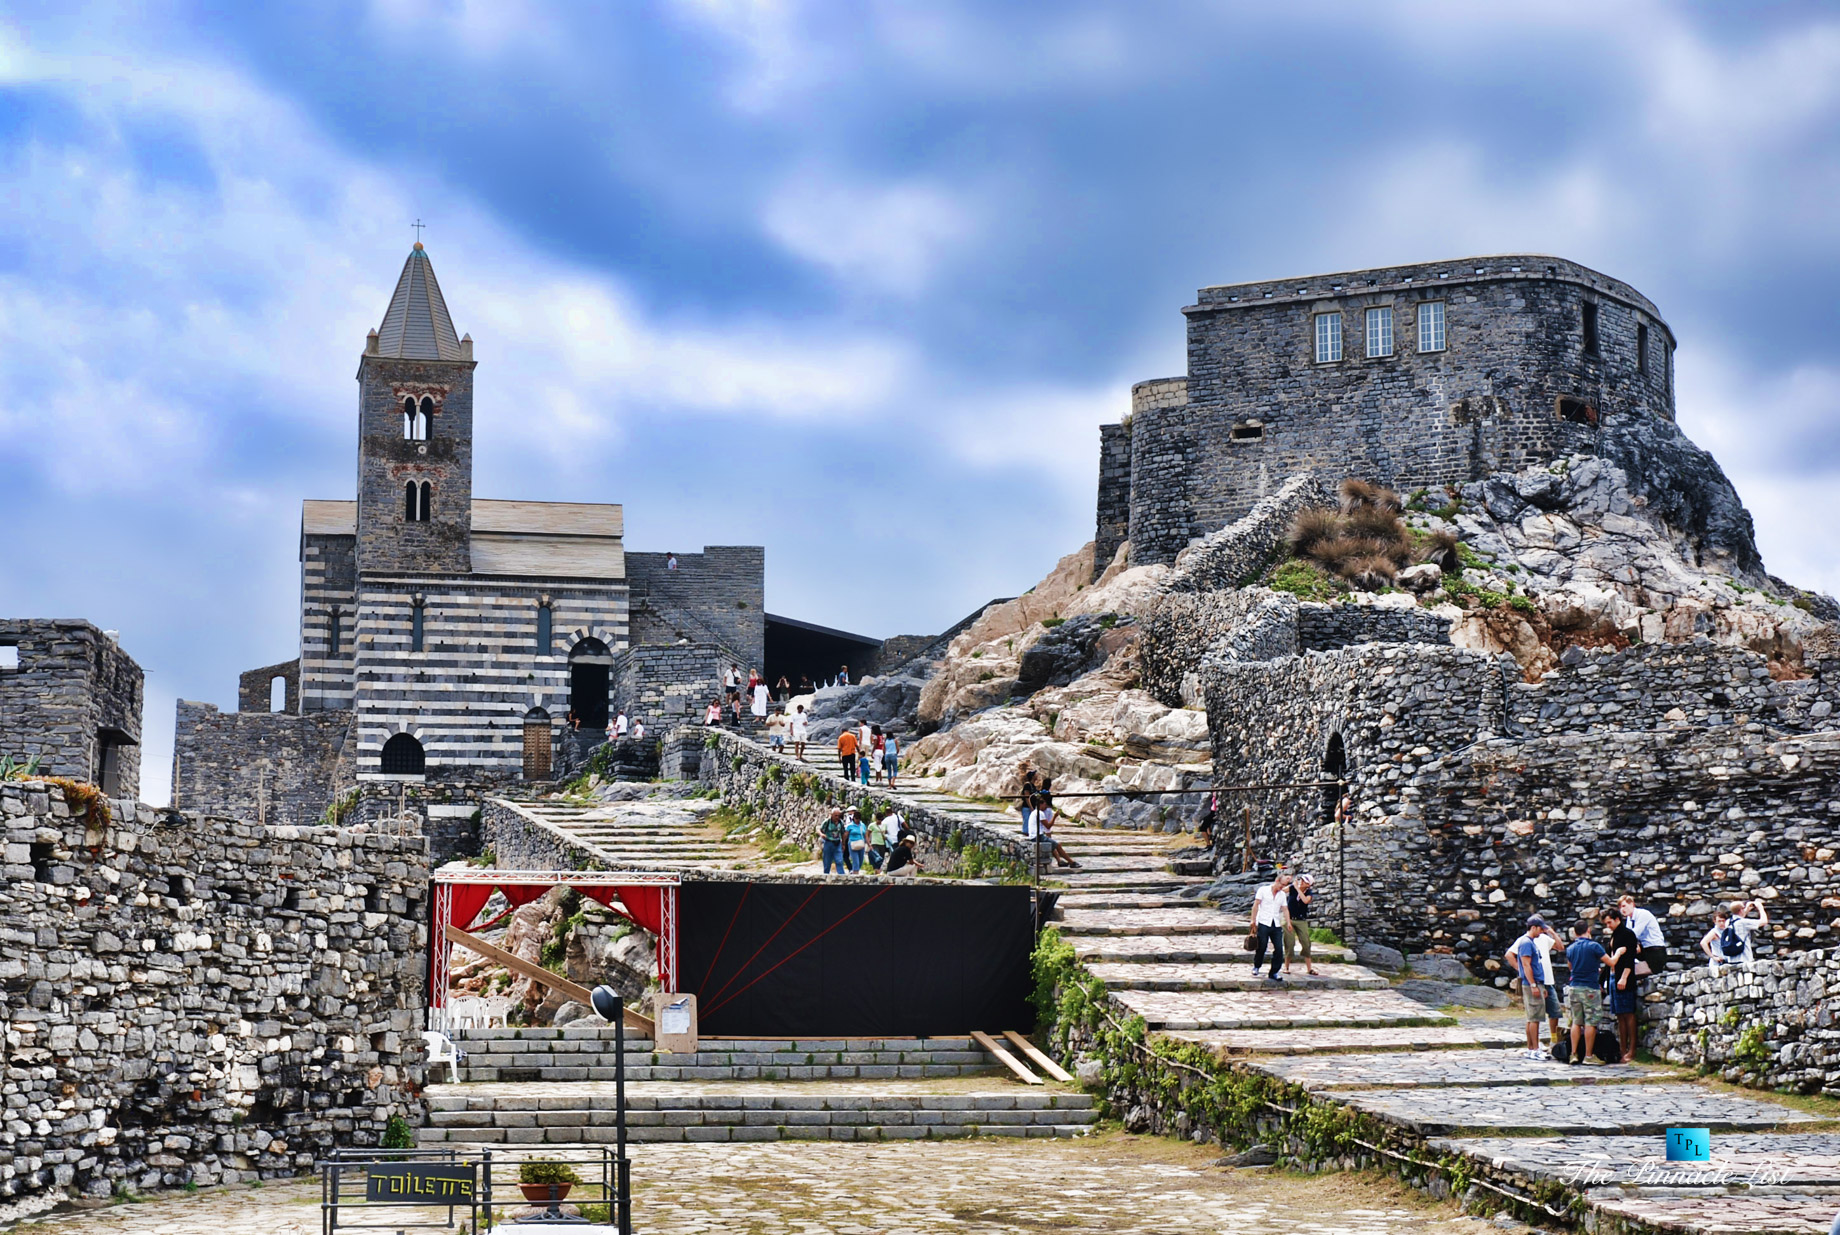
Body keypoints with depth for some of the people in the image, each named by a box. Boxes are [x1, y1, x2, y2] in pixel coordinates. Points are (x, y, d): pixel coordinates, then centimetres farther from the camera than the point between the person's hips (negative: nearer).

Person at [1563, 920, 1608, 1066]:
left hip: (1574, 987, 5)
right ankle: (1588, 1055, -1)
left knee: (1576, 1022, 10)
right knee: (1590, 1023, 0)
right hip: (1590, 988, -5)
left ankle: (1574, 1054, 7)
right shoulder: (1594, 946, -9)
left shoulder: (1570, 949, 8)